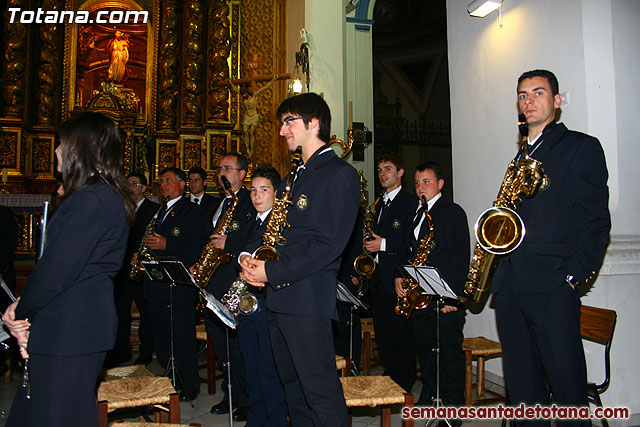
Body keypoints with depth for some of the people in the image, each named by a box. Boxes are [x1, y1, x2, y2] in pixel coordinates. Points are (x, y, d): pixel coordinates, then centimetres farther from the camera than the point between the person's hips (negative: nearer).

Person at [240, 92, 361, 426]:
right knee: (292, 386, 19)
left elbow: (328, 244, -17)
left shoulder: (340, 174, -9)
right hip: (278, 297, 9)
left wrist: (272, 272, -16)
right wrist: (250, 256, 1)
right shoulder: (294, 176, 19)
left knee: (321, 392, -1)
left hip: (308, 297, -9)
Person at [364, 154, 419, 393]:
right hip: (378, 275, 8)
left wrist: (384, 245, -18)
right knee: (382, 328, 13)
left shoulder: (410, 202, -7)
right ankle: (389, 373, 27)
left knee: (402, 330, 1)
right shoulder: (380, 203, 19)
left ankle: (405, 380, 15)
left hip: (398, 277, -8)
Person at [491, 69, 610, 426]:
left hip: (553, 288, -6)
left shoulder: (582, 146, 3)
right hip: (511, 286, 6)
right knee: (523, 388, 12)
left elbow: (596, 221, -4)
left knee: (568, 388, -1)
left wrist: (573, 276, -13)